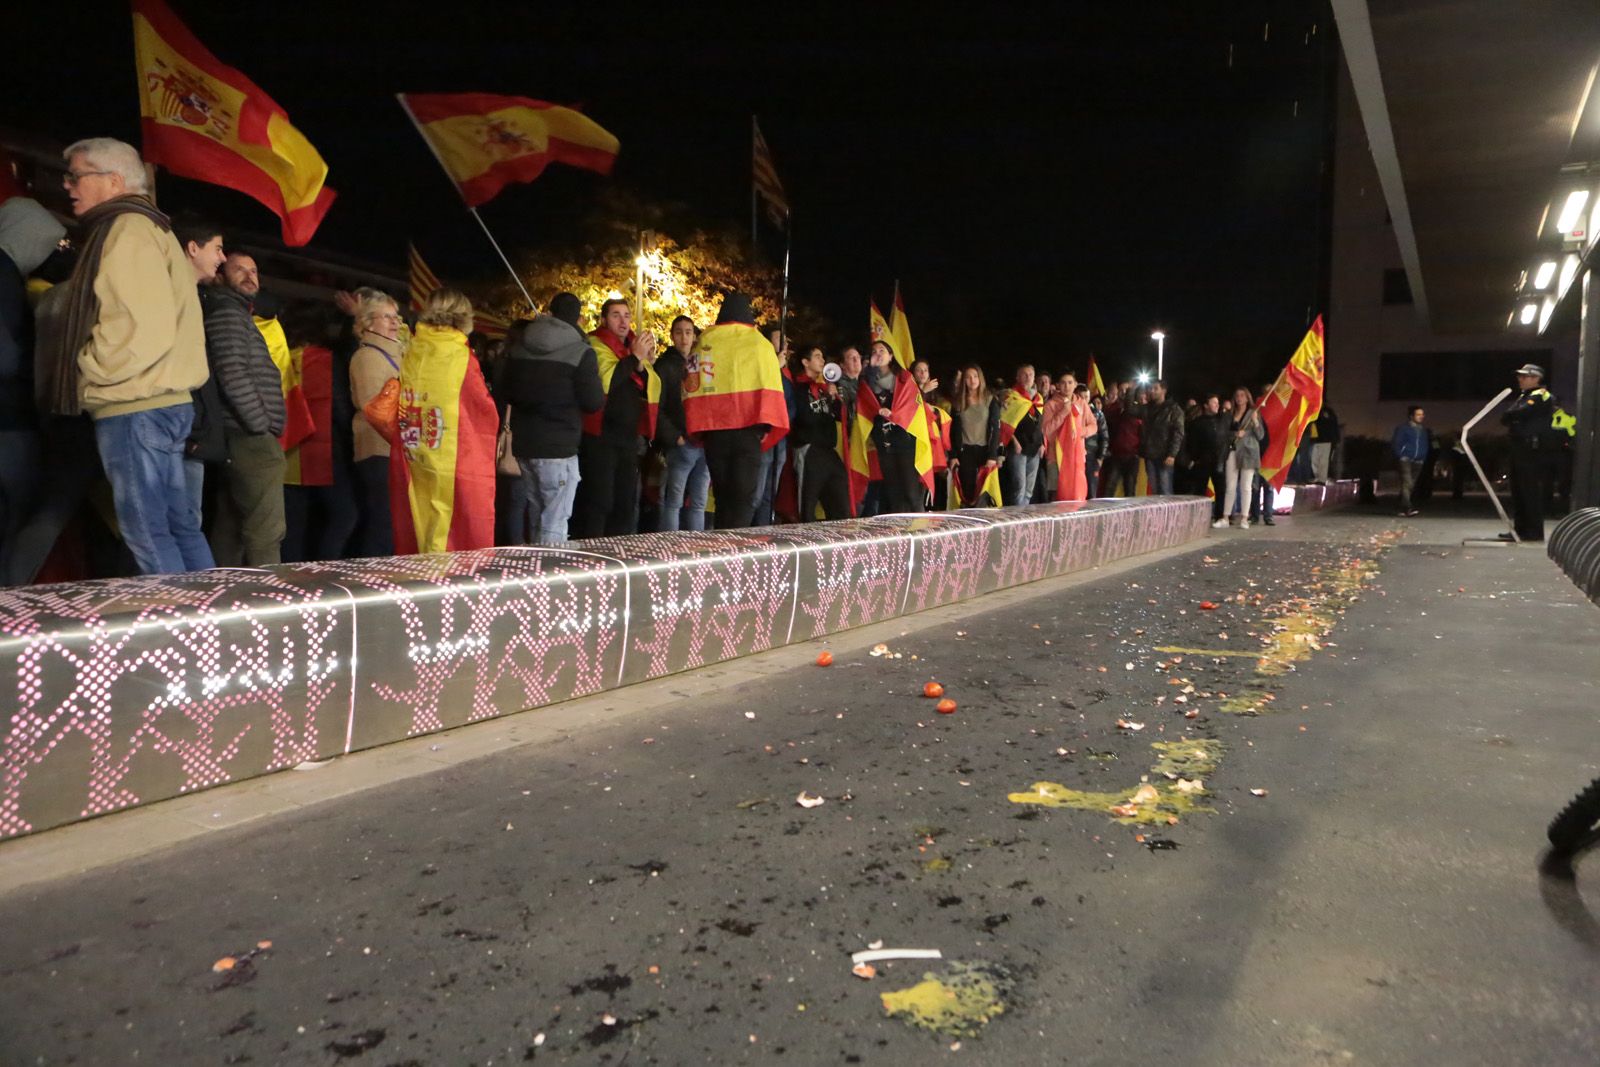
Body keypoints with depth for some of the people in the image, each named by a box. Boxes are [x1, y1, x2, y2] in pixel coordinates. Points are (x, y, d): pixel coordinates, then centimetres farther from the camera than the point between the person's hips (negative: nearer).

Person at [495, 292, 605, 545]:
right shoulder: (581, 352, -11)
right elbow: (594, 402, -11)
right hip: (558, 448, -7)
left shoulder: (518, 347, 7)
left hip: (523, 444, 7)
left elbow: (501, 392, 14)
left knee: (537, 516, 19)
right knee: (554, 524, -3)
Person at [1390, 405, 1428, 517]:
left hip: (1418, 462, 6)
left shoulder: (1423, 431, 19)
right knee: (1407, 483, -19)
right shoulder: (1403, 428, 0)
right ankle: (1408, 508, -29)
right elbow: (1396, 443, -2)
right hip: (1405, 460, -6)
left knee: (1411, 485, 5)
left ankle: (1403, 509, 11)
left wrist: (1423, 459, 10)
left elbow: (1425, 446, 24)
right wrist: (1400, 456, -10)